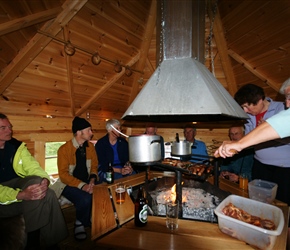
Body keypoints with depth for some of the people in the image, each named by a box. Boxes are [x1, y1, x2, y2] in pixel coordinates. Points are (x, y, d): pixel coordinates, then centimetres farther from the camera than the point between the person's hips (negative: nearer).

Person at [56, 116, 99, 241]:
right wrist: (82, 185, -28)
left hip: (87, 182, 5)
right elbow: (63, 175, -16)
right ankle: (79, 224, 0)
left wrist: (92, 180, -13)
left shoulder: (90, 146, 1)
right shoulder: (64, 149, -14)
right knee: (85, 198, -33)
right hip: (69, 184, -4)